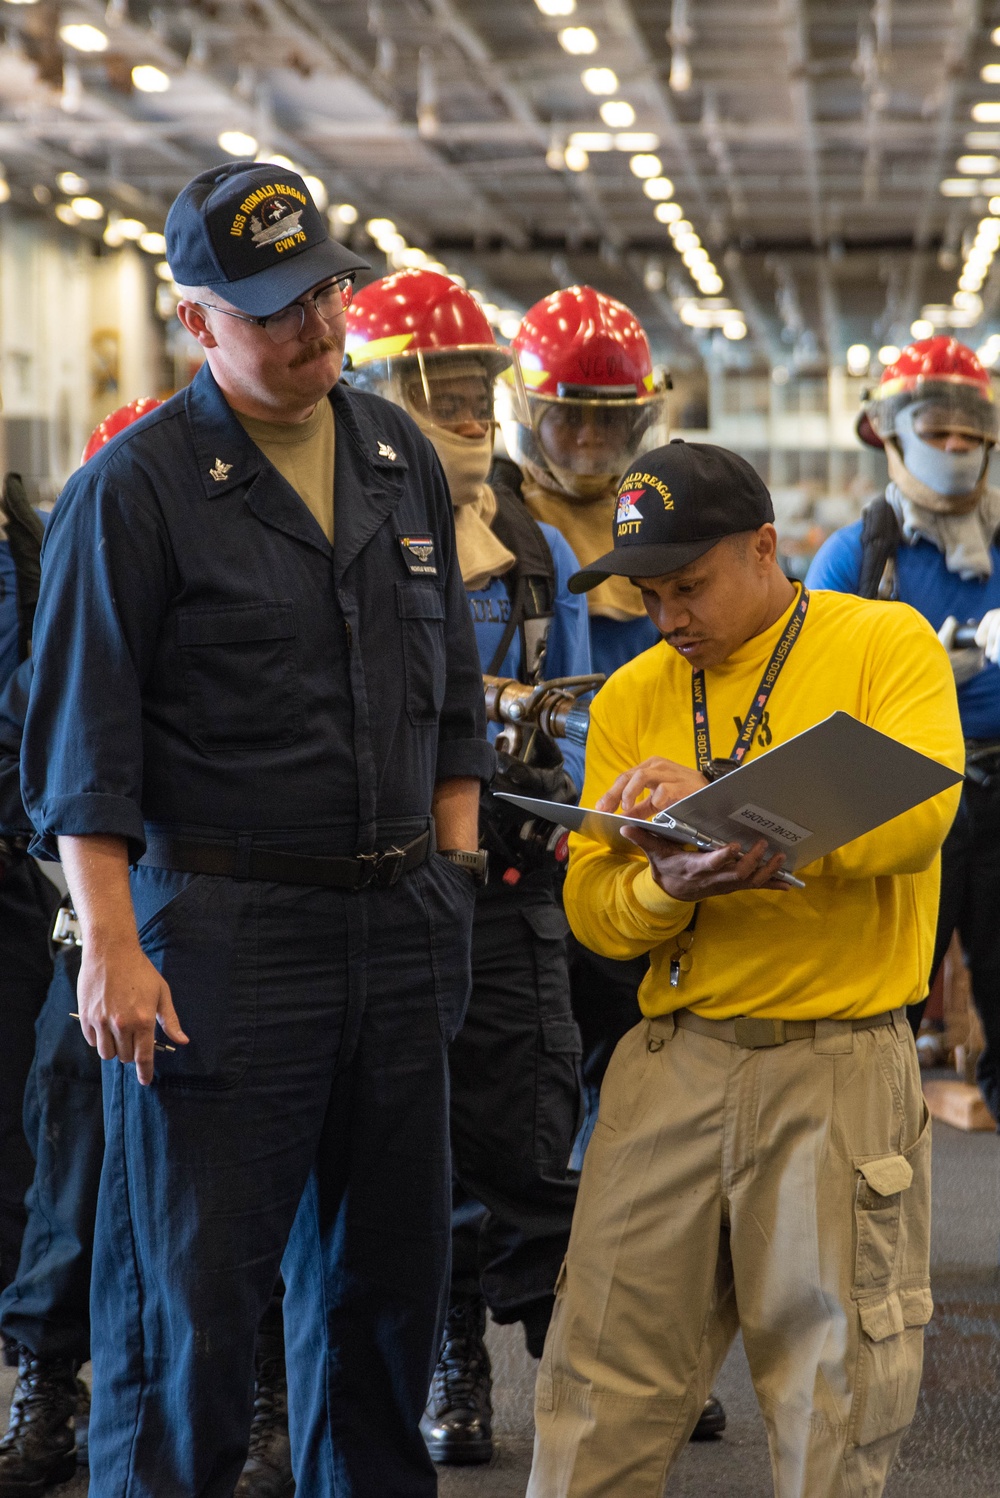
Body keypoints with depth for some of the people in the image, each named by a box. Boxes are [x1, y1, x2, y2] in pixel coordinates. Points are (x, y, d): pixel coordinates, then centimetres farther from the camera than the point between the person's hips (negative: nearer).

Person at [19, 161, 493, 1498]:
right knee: (195, 1285, -1)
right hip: (222, 933, -6)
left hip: (400, 925, 6)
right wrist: (113, 948, -15)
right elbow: (85, 743, -8)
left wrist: (451, 872, 12)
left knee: (389, 1263, 15)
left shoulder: (401, 458, 11)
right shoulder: (135, 489, -7)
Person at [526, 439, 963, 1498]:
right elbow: (592, 912, 7)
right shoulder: (631, 697, 12)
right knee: (602, 1401, 0)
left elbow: (916, 815, -17)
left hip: (842, 1064, -3)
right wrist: (670, 885, -15)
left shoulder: (887, 644, 1)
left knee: (833, 1408, 3)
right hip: (673, 1062, 3)